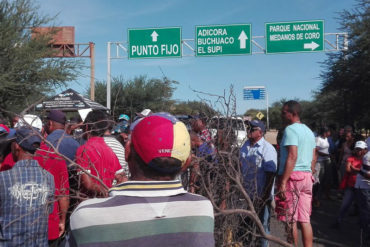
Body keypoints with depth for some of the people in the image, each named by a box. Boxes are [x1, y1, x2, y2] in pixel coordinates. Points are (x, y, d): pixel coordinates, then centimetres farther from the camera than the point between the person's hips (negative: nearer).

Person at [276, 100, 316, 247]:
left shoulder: (291, 129, -10)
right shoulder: (309, 131, 18)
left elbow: (292, 157, -20)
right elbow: (313, 158, 18)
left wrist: (283, 182, -21)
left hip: (293, 176, -8)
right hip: (307, 177, 9)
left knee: (290, 219, -1)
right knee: (305, 219, 10)